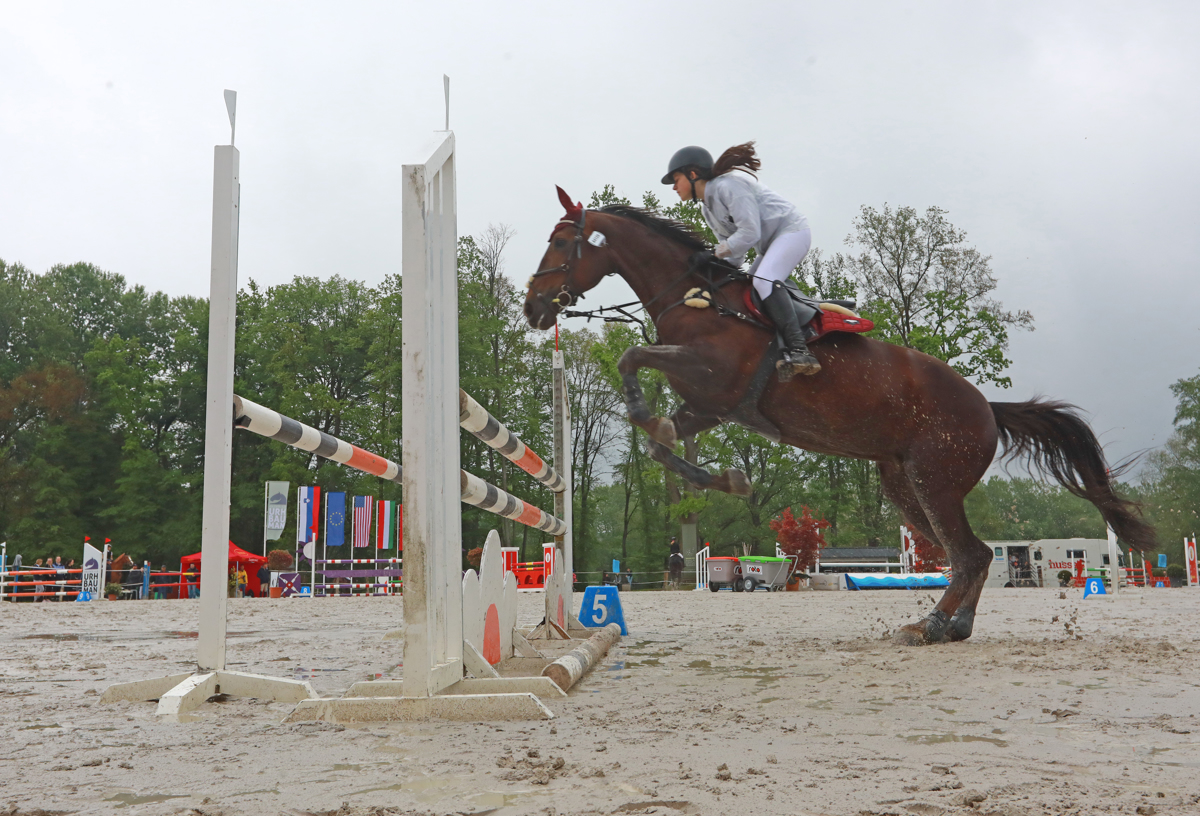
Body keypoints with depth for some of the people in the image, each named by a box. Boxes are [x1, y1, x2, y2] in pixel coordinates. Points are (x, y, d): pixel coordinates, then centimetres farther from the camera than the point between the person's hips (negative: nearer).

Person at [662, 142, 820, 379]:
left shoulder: (728, 186, -19)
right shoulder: (707, 207, 12)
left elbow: (749, 233, -24)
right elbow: (733, 252, 10)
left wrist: (714, 253, -17)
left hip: (792, 231, -11)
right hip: (771, 244, 11)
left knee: (763, 281, -30)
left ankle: (799, 351, -37)